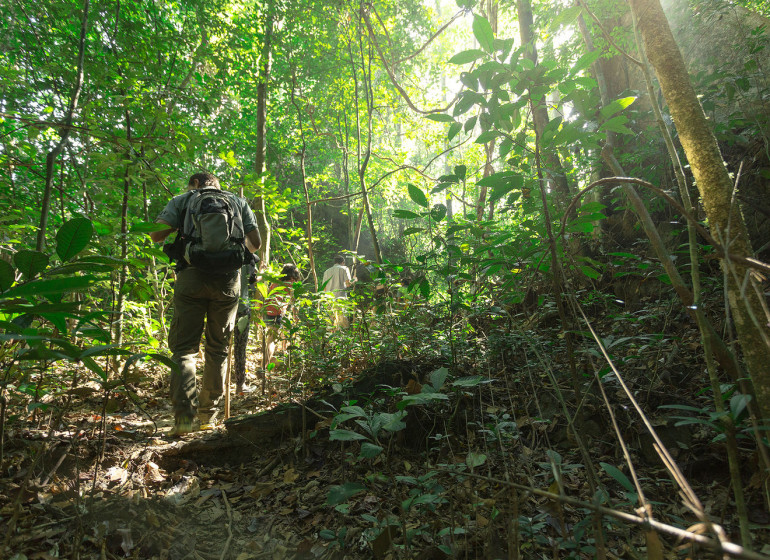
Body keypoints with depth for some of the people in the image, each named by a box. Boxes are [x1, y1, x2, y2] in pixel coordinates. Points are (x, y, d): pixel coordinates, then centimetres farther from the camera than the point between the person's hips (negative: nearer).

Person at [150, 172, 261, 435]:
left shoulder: (182, 200, 14)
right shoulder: (238, 202, 19)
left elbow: (156, 235, 2)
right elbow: (256, 243, 13)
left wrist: (178, 226, 21)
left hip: (192, 277, -2)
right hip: (229, 281, 2)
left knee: (184, 347, 1)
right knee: (218, 349, 12)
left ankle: (184, 415, -9)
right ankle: (207, 412, 20)